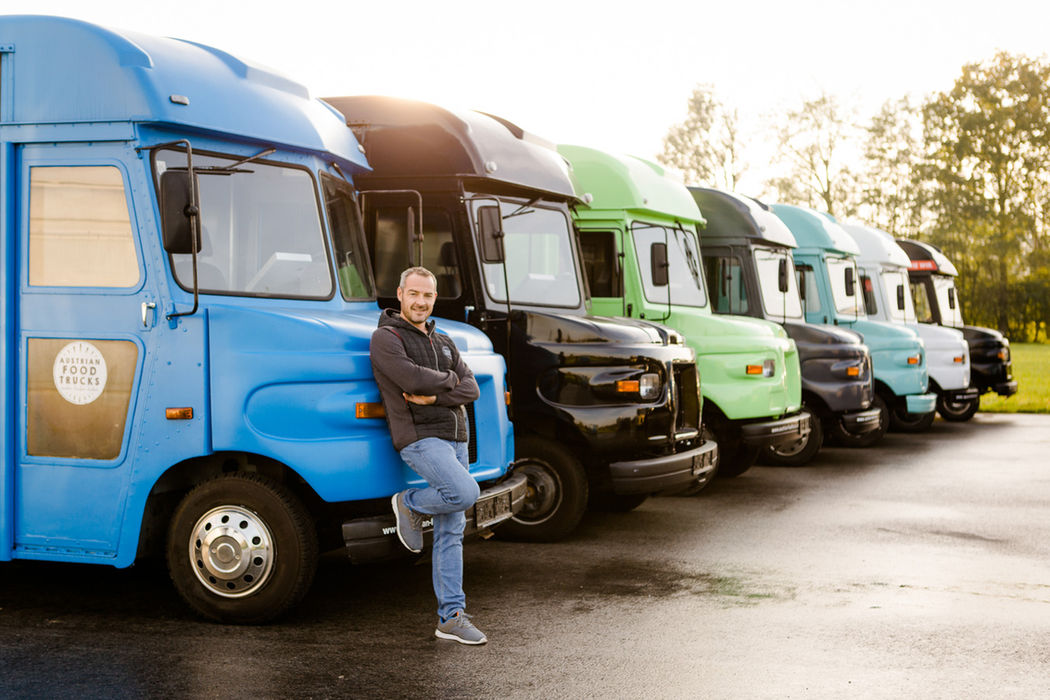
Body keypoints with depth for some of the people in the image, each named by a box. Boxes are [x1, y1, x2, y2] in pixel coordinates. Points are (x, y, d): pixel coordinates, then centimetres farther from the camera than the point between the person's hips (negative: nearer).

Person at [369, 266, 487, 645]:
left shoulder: (444, 343, 19)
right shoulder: (386, 337, -3)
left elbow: (470, 389, 6)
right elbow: (414, 379, -19)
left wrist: (434, 397, -11)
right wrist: (449, 379, -1)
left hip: (454, 437, 7)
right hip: (420, 437, -7)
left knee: (451, 533, 5)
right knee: (465, 492, -28)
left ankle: (451, 617, 8)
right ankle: (410, 505, 2)